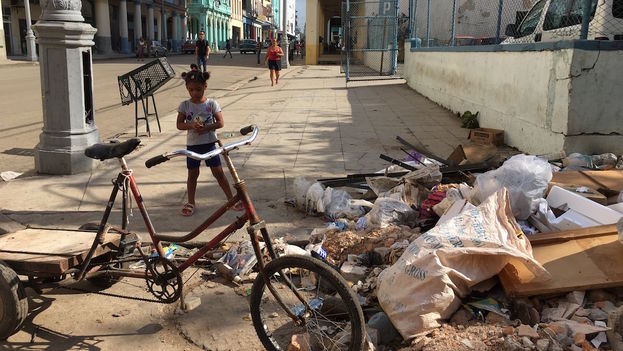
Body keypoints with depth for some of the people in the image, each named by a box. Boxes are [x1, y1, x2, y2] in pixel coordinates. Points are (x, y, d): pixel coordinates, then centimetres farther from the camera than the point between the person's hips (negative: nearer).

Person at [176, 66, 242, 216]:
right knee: (192, 174, 10)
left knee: (218, 172, 3)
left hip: (209, 143, -1)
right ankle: (191, 202, 23)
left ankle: (231, 198, 13)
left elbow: (220, 123, -5)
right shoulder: (185, 105, -2)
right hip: (192, 145, 1)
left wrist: (207, 127, -22)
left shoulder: (211, 104, -5)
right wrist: (191, 126, -20)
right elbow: (179, 124, -1)